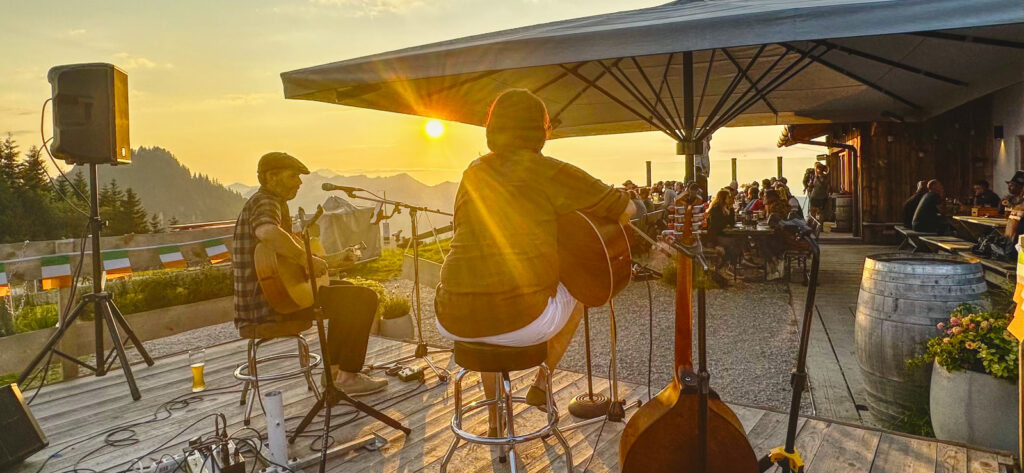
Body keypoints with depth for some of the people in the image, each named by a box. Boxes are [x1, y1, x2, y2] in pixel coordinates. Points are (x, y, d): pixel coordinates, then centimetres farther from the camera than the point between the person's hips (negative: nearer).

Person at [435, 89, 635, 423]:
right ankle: (540, 387, 34)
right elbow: (626, 209, 2)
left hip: (454, 323, 4)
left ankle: (495, 417, 41)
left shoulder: (473, 172, 12)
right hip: (520, 320, -3)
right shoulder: (550, 171, -1)